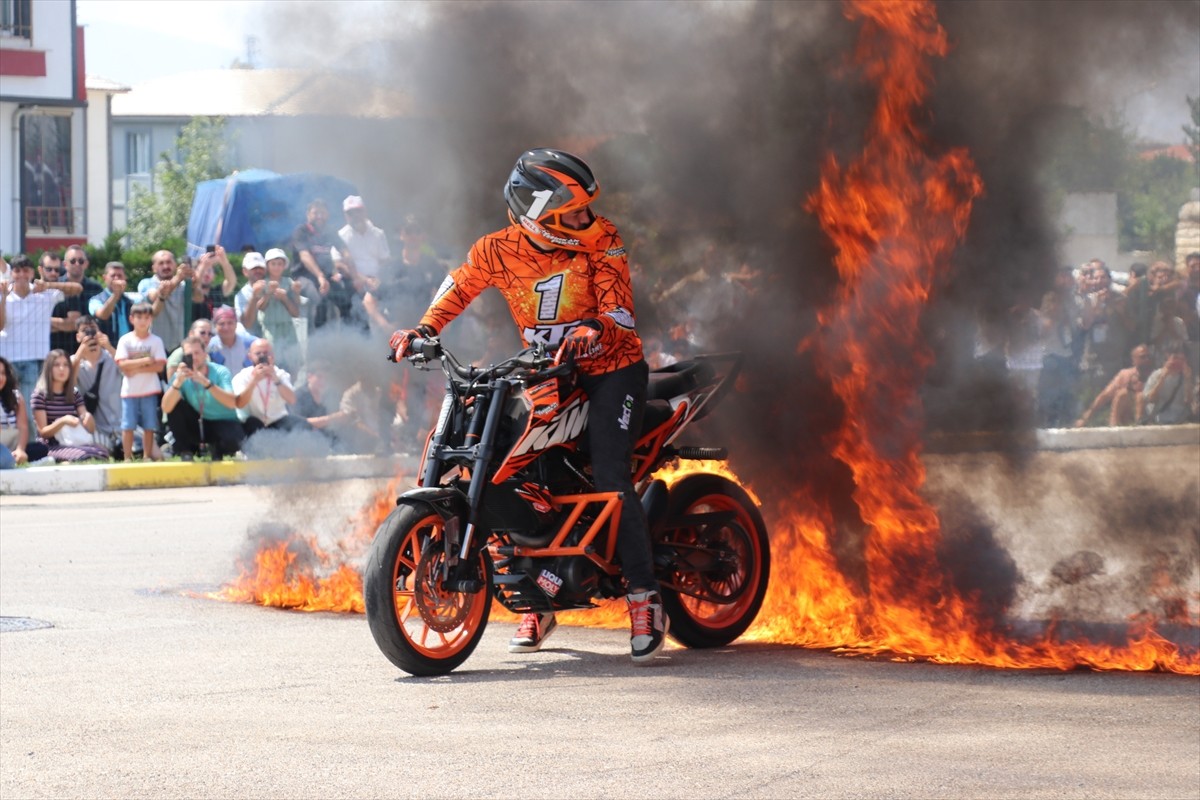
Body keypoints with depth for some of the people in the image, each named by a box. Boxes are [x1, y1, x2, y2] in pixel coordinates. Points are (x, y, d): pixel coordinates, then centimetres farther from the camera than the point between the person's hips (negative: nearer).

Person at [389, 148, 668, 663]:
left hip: (611, 367, -3)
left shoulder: (599, 239, -12)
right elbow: (459, 287, 8)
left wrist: (594, 329, -40)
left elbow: (618, 305, -18)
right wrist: (423, 330, -7)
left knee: (610, 479, -19)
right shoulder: (498, 250, -7)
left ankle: (645, 600, -12)